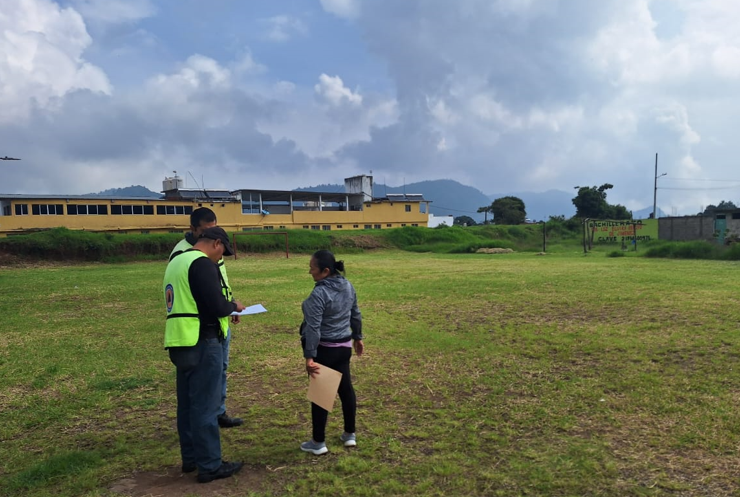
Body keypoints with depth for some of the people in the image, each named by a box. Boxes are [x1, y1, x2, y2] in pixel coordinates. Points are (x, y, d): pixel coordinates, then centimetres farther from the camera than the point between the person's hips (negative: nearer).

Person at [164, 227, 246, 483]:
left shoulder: (176, 262, 16)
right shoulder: (202, 263, -15)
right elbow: (216, 306, -21)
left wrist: (225, 309, 14)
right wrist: (234, 306, -1)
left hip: (180, 342, 10)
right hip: (202, 343, -10)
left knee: (188, 403, 17)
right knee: (205, 406, -1)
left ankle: (191, 458, 28)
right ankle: (210, 466, 8)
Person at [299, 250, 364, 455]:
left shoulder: (319, 294, -23)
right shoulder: (348, 286, 1)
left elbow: (313, 328, -24)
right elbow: (355, 314, 12)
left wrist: (309, 357, -22)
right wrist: (357, 337, 23)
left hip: (324, 350, -7)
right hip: (344, 346, 8)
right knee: (346, 388, 16)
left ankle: (318, 443, 16)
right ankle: (350, 434, 29)